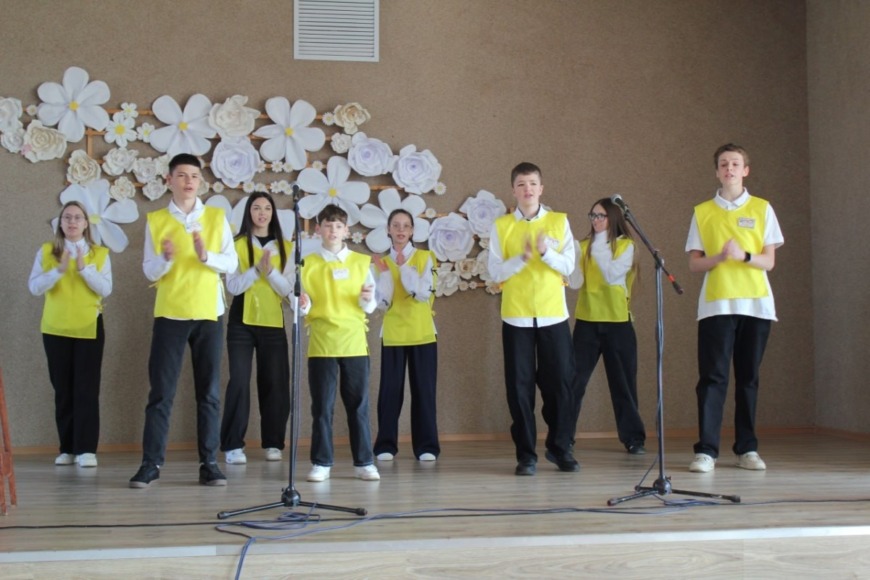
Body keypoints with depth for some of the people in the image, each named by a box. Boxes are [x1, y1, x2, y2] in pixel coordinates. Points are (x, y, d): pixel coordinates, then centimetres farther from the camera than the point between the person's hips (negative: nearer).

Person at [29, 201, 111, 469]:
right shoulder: (46, 252, 4)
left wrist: (84, 268, -19)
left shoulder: (100, 254, 3)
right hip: (55, 329, 1)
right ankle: (67, 448, 12)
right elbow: (34, 288, -6)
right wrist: (59, 269, -19)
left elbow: (106, 289, -8)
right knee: (63, 389, 5)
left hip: (89, 328, -1)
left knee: (87, 389, -6)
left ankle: (86, 449, -6)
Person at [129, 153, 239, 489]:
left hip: (208, 315, 1)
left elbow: (232, 264, 0)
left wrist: (207, 256, -18)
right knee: (161, 392, -2)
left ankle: (209, 463, 7)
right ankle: (151, 464, 2)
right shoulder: (156, 220, 4)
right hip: (169, 315, -1)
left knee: (209, 392, 3)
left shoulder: (217, 218, 4)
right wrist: (165, 258, -21)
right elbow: (150, 272, 0)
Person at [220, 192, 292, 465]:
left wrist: (270, 270, -16)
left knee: (274, 383, 1)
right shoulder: (237, 245, 2)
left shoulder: (285, 247, 8)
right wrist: (257, 268, -20)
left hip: (273, 323, 2)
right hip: (241, 322, -2)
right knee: (239, 381, -8)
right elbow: (233, 286, -7)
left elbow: (287, 290, 1)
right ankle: (233, 445, -3)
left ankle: (273, 443, 10)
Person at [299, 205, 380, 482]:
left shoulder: (361, 262, 7)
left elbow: (370, 307, 7)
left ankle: (364, 462, 9)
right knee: (322, 406, 1)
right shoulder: (308, 263, 5)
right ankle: (321, 462, 8)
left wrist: (367, 300, -14)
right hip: (321, 343, -1)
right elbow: (304, 305, 4)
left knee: (359, 404, 3)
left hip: (354, 342, 1)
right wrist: (303, 306, -18)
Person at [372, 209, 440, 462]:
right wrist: (386, 273, -10)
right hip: (392, 335, 1)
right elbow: (383, 302, -2)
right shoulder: (383, 262, 7)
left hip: (422, 334, -1)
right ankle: (386, 445, 8)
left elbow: (424, 293, -13)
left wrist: (404, 267, -12)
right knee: (390, 390, 0)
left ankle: (426, 445, 7)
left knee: (423, 390, 1)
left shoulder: (425, 258, 1)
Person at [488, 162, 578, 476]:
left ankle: (560, 447, 18)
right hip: (516, 317, 0)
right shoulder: (501, 226, 3)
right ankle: (526, 453, 9)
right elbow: (495, 272, -2)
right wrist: (522, 258, -18)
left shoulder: (559, 221, 5)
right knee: (520, 386, 1)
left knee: (559, 382, 3)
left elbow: (568, 266, -1)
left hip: (553, 315, 1)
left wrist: (546, 252, -19)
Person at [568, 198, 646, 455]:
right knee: (574, 380, -3)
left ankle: (633, 437, 14)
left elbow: (613, 276, -13)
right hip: (587, 321, 2)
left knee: (623, 381, 5)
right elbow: (575, 283, -2)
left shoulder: (626, 245, 1)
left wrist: (599, 249, -17)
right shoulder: (584, 246, 7)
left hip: (618, 322, -1)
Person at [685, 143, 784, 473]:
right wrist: (718, 257, -15)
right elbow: (694, 264, 5)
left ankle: (747, 449, 10)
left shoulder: (761, 209, 8)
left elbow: (769, 261, 3)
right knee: (713, 377, -7)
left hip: (755, 304, 1)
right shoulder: (702, 212, 8)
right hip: (716, 304, -1)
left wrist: (743, 255, -16)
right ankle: (706, 450, -9)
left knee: (748, 378, 4)